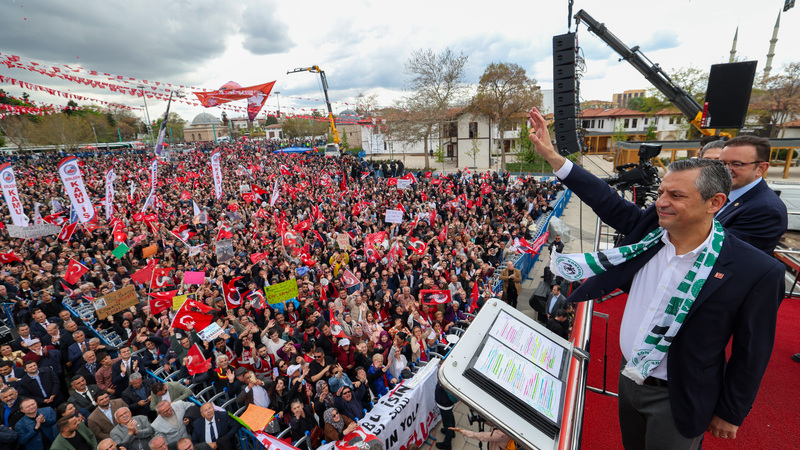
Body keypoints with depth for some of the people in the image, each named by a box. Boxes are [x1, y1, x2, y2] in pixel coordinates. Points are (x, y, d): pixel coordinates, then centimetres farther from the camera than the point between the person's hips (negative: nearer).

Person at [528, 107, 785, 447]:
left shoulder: (757, 272, -22)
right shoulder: (650, 226, -11)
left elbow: (751, 353, -13)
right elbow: (607, 201, -4)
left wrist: (731, 414, -2)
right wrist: (552, 157, -9)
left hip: (677, 399, -4)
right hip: (629, 377, 5)